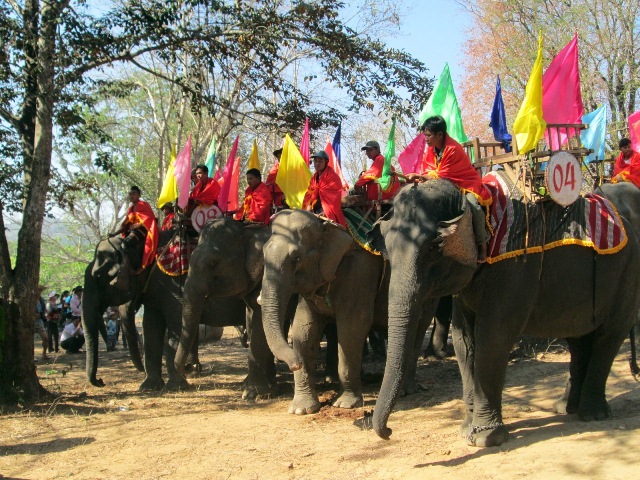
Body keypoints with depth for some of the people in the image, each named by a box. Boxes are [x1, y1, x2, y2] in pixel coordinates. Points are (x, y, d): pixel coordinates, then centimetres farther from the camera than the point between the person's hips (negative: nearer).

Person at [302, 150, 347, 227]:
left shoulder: (333, 177, -5)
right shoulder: (314, 178, 19)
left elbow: (333, 198, -12)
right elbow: (309, 194, 14)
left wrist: (325, 212, -20)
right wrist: (309, 207, -4)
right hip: (315, 212, 7)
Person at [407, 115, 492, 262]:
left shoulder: (453, 149, -24)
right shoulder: (431, 149, 1)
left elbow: (441, 176, -24)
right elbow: (427, 171, 0)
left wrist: (419, 177, -28)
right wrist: (418, 178, -21)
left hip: (466, 184, -8)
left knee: (472, 205, -34)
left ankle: (482, 244, -19)